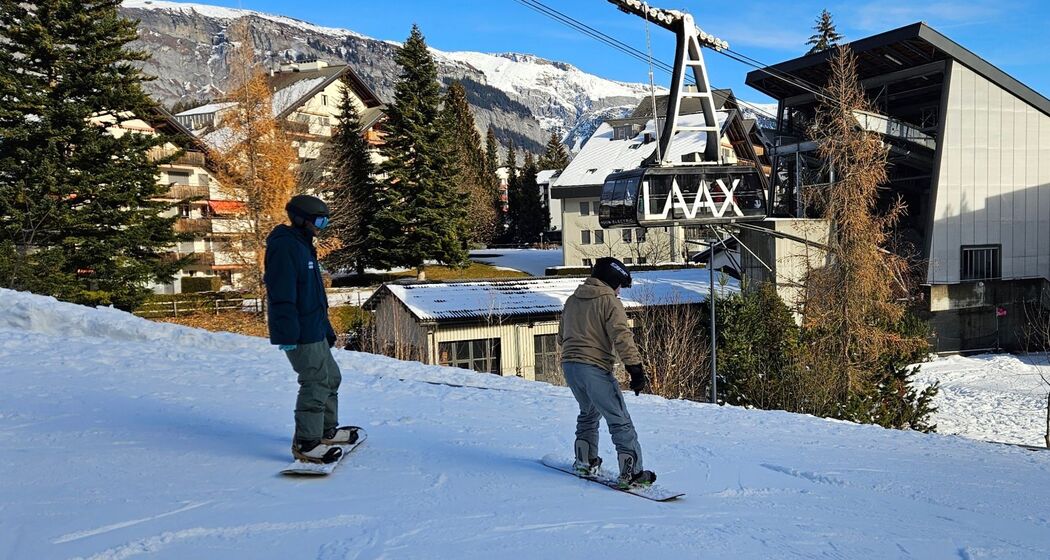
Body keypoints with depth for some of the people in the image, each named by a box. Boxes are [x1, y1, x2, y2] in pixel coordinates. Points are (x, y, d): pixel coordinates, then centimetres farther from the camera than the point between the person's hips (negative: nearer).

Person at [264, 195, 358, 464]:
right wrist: (288, 334, -25)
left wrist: (326, 328, 23)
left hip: (314, 330, 11)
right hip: (299, 334, -11)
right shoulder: (285, 247, -17)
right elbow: (282, 295, -23)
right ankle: (306, 442, 0)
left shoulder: (303, 245, 17)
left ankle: (326, 431, 29)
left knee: (330, 377, 18)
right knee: (316, 383, -9)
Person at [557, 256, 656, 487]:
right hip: (595, 368, -7)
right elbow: (622, 336, -18)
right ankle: (631, 471, -7)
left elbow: (562, 336, 26)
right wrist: (636, 368, -20)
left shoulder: (572, 300, 16)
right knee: (620, 421, -2)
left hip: (569, 365, 7)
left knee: (588, 412, 28)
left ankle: (585, 461, 30)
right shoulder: (609, 301, -7)